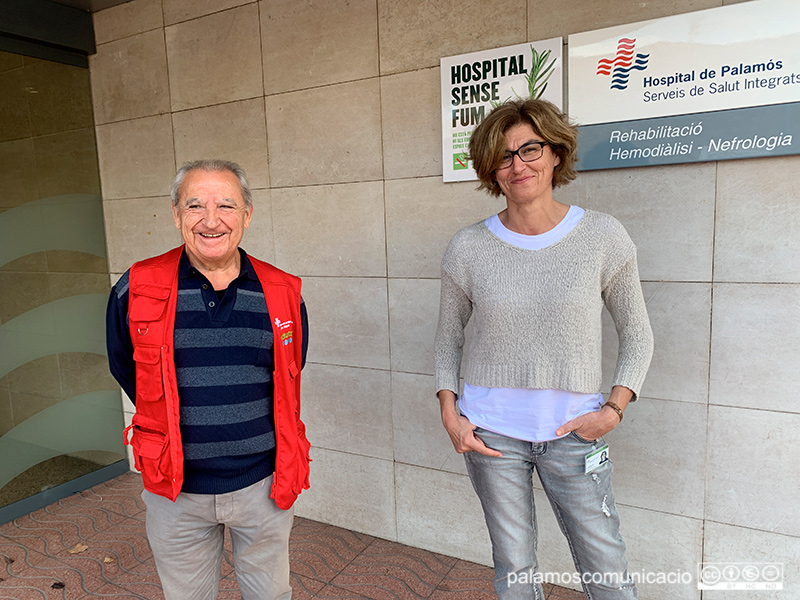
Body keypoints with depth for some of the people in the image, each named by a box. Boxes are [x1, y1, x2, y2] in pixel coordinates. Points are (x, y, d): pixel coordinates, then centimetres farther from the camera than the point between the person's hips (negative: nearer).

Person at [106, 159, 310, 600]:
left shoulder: (282, 294, -7)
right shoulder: (137, 291, -10)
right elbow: (124, 368, 7)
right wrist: (177, 426, 8)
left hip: (262, 483, 1)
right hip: (175, 490, 0)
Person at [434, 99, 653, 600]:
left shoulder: (603, 237, -4)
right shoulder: (469, 248, -3)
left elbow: (637, 335, 5)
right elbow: (449, 336, 8)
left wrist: (615, 408, -5)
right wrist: (449, 412, -2)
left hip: (573, 430, 0)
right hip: (491, 431, 1)